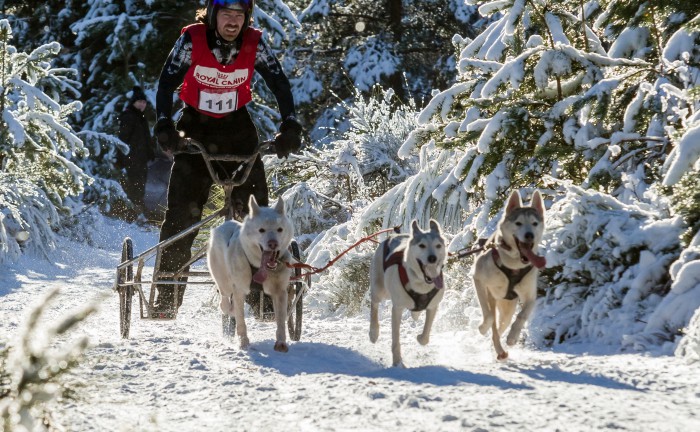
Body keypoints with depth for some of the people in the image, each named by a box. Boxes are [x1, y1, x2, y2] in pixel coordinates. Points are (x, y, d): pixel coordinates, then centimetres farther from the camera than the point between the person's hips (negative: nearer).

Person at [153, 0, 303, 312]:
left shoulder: (254, 43, -13)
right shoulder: (191, 39, -17)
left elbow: (280, 84, -9)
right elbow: (167, 83, -17)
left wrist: (290, 126, -20)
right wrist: (164, 125, -29)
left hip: (238, 128, 1)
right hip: (195, 128, -1)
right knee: (182, 212, -7)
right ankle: (167, 296, 0)